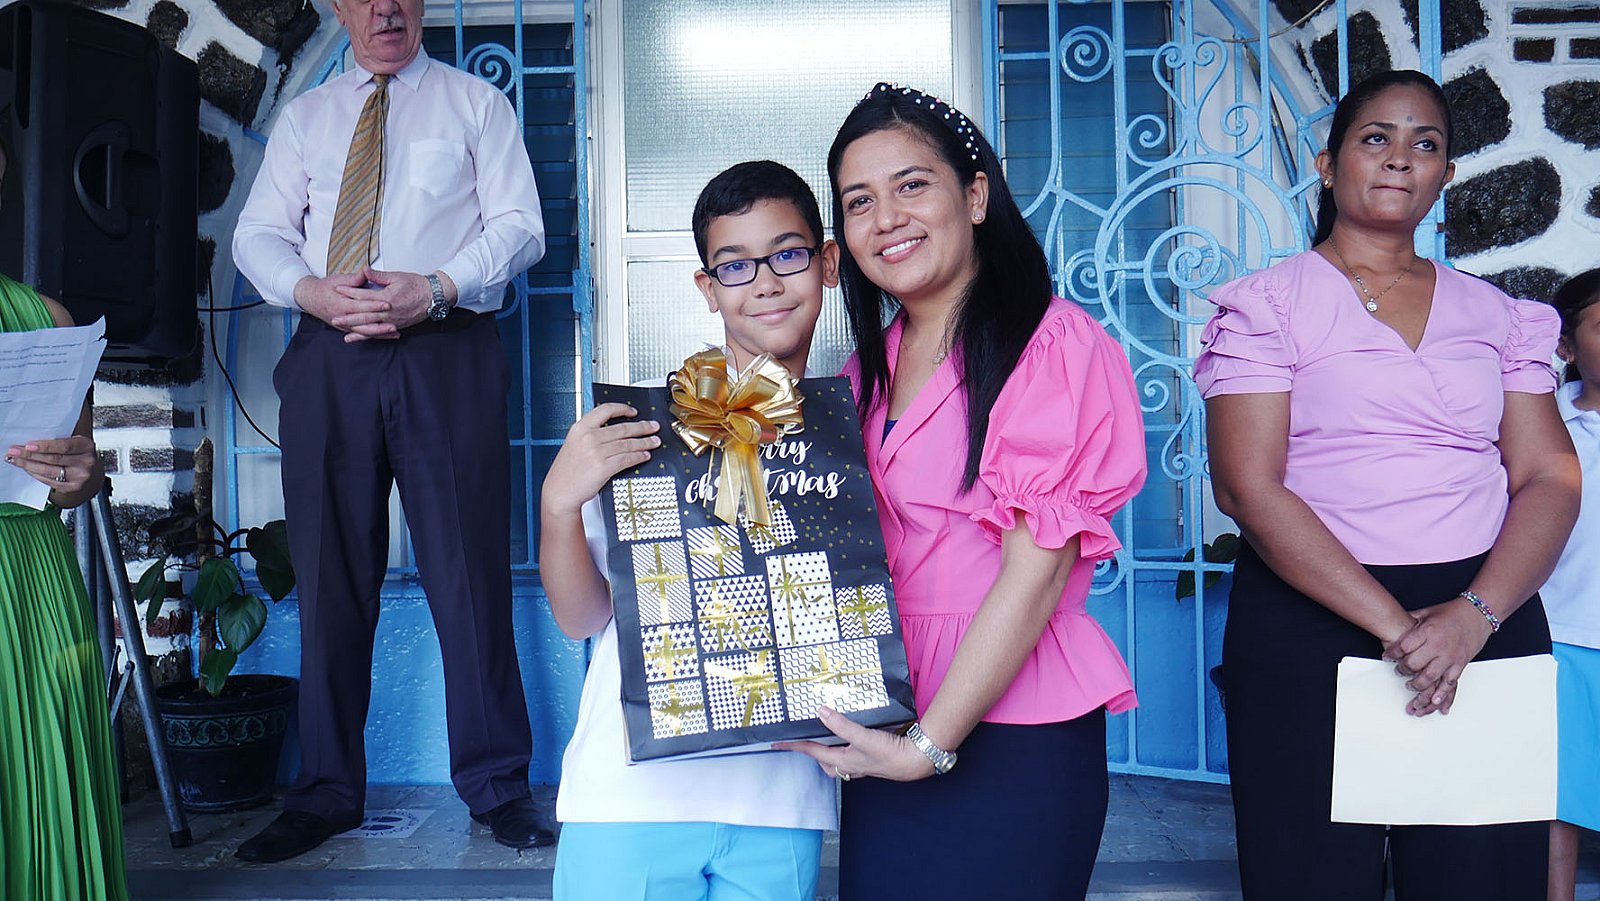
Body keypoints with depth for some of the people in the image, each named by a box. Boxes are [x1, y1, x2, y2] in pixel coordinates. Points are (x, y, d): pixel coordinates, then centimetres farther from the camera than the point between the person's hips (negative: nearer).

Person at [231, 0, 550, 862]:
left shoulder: (476, 103, 12)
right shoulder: (304, 117, 20)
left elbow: (518, 225, 1)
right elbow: (257, 233, 12)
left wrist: (434, 289, -15)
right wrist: (311, 289, -10)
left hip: (445, 354, -3)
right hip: (328, 357, 3)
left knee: (470, 571, -5)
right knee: (329, 574, 5)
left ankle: (496, 784, 7)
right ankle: (326, 792, 17)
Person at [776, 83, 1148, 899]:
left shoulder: (1056, 344, -11)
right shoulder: (868, 369, 10)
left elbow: (1036, 571, -16)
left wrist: (932, 742, -16)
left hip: (1011, 738, -6)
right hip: (886, 734, 6)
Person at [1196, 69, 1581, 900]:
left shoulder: (1495, 315, 12)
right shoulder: (1267, 305, 0)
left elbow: (1549, 480, 4)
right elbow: (1248, 488, -10)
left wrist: (1474, 615, -14)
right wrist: (1396, 626, -16)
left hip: (1489, 621, 4)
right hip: (1309, 621, -3)